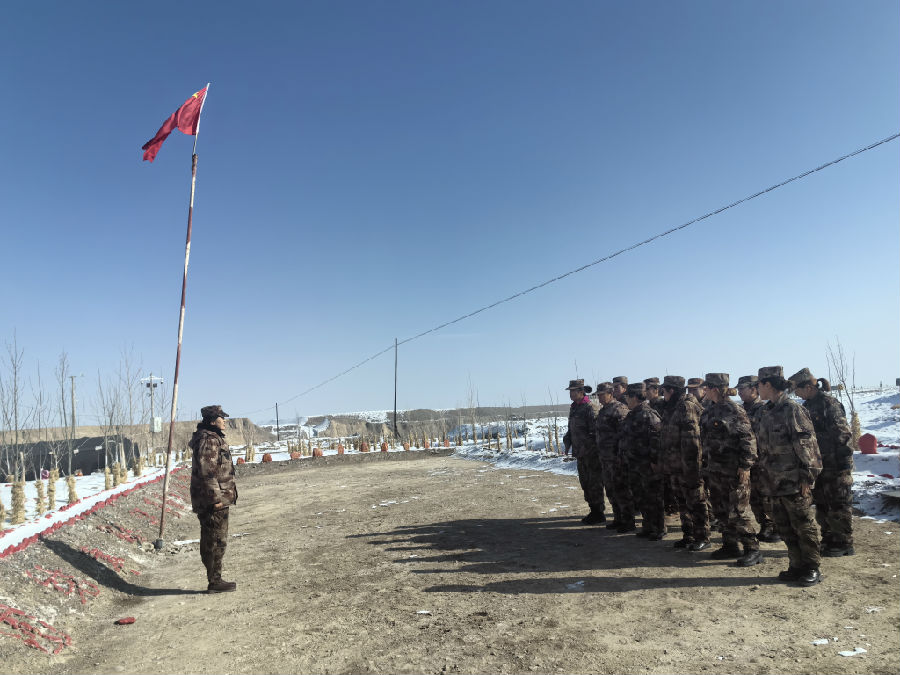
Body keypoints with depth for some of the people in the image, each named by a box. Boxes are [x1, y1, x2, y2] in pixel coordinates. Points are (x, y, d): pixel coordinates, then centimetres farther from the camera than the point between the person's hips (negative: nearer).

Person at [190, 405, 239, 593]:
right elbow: (207, 472, -23)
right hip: (213, 501, -11)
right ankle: (215, 582, 5)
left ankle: (214, 579, 24)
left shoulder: (212, 438, 17)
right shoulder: (209, 440, -17)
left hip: (207, 500, 11)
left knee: (210, 541, 15)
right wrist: (216, 498, -22)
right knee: (217, 541, -3)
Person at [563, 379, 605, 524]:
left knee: (594, 484, -1)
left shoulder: (590, 408, -15)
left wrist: (586, 447, -21)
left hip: (592, 453, -9)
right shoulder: (573, 408, 12)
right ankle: (594, 511, 27)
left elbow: (596, 431, -19)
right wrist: (567, 442, 9)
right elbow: (571, 430, 21)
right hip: (580, 453, 9)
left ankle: (599, 514, 9)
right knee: (585, 482, 15)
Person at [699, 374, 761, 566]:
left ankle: (753, 550, 8)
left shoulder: (733, 410, -14)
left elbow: (748, 439, -16)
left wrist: (745, 466, -18)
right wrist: (708, 463, 18)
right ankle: (729, 546, 26)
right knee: (721, 511, 15)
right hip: (714, 469, 8)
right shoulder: (709, 411, 11)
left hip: (734, 470, -8)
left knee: (737, 512, -4)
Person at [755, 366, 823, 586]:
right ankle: (796, 567, 24)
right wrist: (764, 477, 17)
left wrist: (807, 477, -18)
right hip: (775, 484, 8)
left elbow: (807, 444, -16)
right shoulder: (766, 412, 12)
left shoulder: (792, 409, -13)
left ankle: (812, 569, 16)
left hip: (794, 483, -8)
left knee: (804, 526, 4)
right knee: (785, 528, 14)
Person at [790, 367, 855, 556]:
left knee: (839, 505, 0)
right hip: (818, 463, 9)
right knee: (821, 504, 14)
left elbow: (843, 433, -17)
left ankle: (844, 544, 9)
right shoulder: (808, 406, 11)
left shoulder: (829, 403, -14)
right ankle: (828, 540, 24)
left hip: (835, 463, -9)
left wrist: (844, 461, -19)